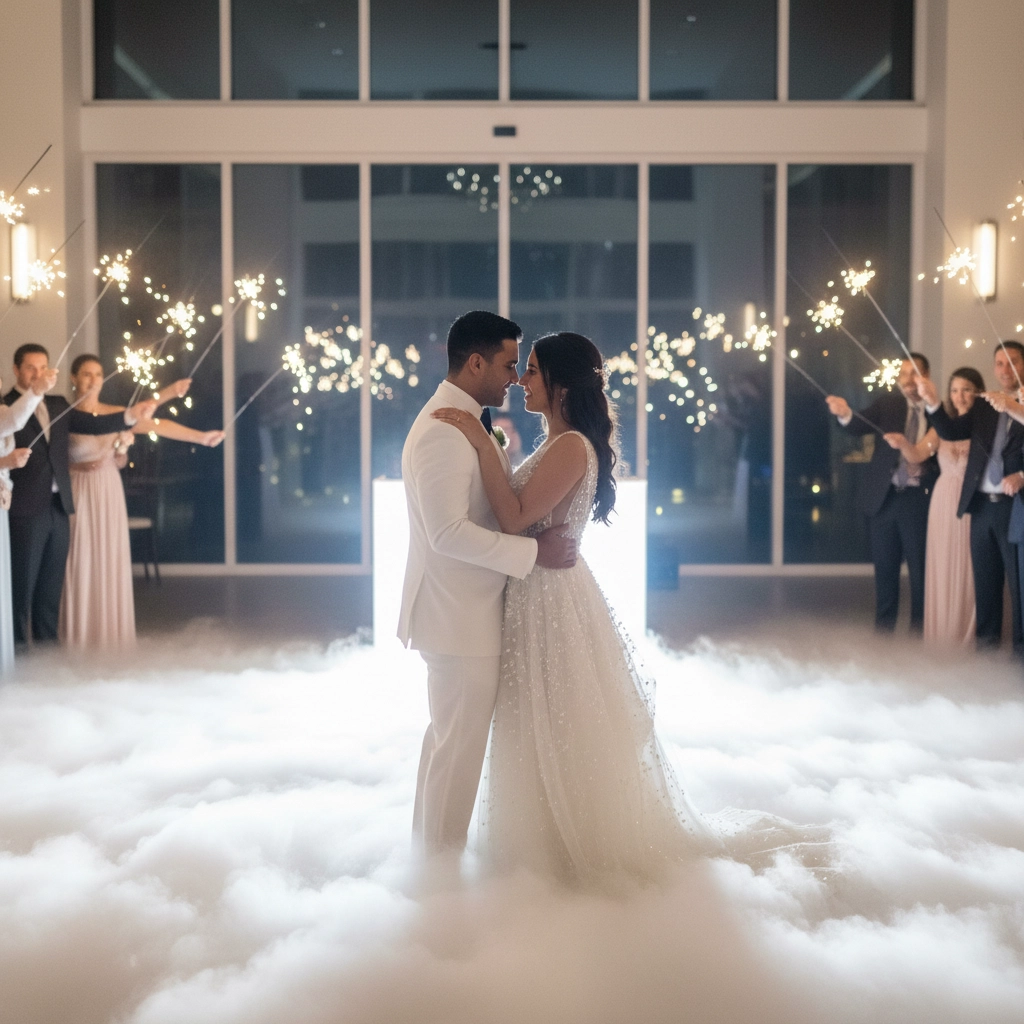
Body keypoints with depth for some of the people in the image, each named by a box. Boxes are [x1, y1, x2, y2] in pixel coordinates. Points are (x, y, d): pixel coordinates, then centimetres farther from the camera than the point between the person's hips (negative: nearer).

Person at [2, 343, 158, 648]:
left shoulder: (58, 405, 15)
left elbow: (92, 424, 3)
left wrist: (131, 415, -11)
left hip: (58, 507, 7)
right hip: (25, 509, -6)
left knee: (52, 583, 11)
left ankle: (46, 643, 19)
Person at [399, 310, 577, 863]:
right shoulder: (442, 432, -20)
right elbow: (449, 532, -26)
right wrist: (534, 551, -22)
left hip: (465, 613, 11)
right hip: (459, 617, -11)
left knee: (448, 739, 20)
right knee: (459, 746, 0)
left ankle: (429, 854, 34)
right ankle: (441, 864, 13)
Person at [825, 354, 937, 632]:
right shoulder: (887, 403, 2)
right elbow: (859, 427, -12)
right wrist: (845, 414, -34)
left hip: (918, 498, -2)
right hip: (884, 496, 2)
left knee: (920, 567, 4)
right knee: (885, 566, 11)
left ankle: (919, 629, 14)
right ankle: (884, 628, 22)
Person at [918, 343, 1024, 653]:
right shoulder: (983, 408, 12)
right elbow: (951, 432, -1)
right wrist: (932, 403, -16)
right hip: (982, 505, 5)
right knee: (985, 582, 11)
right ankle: (986, 645, 18)